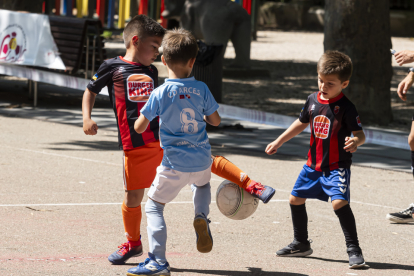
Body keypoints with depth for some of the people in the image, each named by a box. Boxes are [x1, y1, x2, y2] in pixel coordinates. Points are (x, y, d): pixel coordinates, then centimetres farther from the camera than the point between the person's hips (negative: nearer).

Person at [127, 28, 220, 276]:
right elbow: (216, 120, 7)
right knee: (202, 183, 39)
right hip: (202, 160, 4)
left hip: (175, 164, -4)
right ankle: (201, 216, 9)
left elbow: (139, 127, -10)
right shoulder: (201, 89, -4)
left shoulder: (161, 93, -13)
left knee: (154, 206, 7)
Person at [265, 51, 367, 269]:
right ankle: (301, 244, 34)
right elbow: (301, 123, 19)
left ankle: (353, 249, -16)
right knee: (295, 199, 14)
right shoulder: (313, 101, 4)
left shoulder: (346, 107, -15)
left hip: (337, 166, -7)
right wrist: (278, 142, 23)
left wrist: (355, 141, -42)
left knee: (339, 202, -25)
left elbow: (360, 134, -18)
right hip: (313, 164, 7)